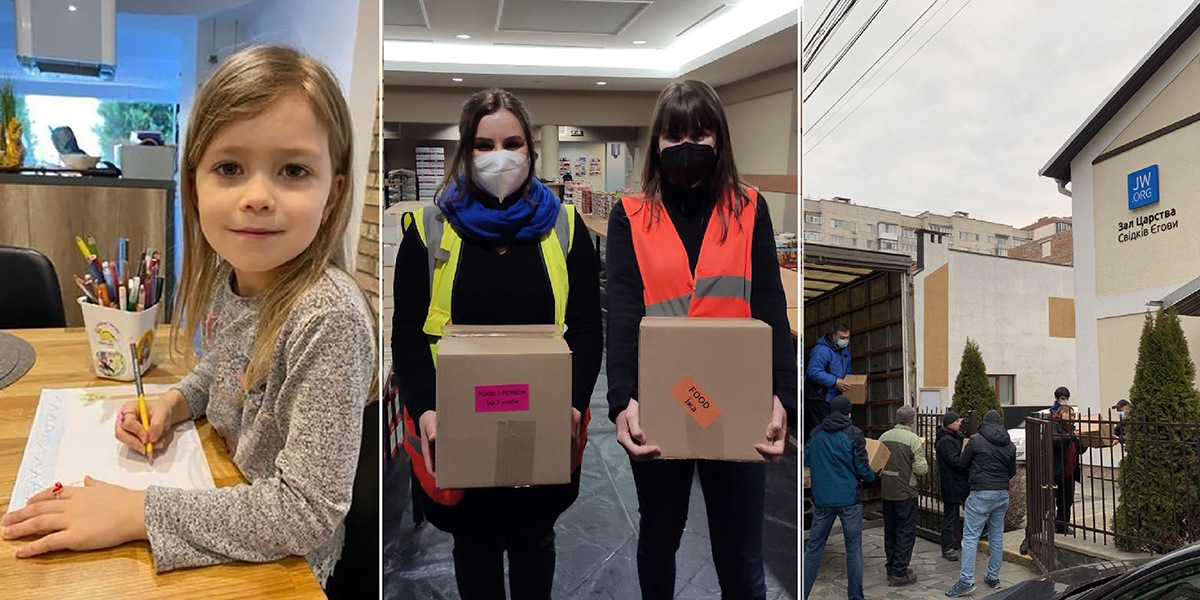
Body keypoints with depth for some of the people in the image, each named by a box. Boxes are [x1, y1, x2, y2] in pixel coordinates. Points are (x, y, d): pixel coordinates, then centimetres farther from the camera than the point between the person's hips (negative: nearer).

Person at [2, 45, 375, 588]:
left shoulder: (328, 319, -30)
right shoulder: (227, 275, -7)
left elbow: (306, 510, -29)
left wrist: (137, 513, -25)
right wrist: (175, 401, -3)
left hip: (282, 568, -6)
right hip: (219, 486, 6)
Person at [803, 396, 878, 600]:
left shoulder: (816, 434, 4)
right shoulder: (854, 434, -7)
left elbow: (805, 460, 13)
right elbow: (863, 468, -8)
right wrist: (871, 476, 13)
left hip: (822, 500, 3)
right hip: (849, 499, -3)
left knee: (813, 548, 9)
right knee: (854, 549, 6)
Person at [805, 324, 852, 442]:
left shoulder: (845, 350, 14)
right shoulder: (822, 350, -19)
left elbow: (847, 372, 26)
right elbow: (814, 372, -26)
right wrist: (835, 381, -25)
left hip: (832, 397, 9)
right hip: (817, 397, -9)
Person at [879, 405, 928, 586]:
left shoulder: (884, 437, 2)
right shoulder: (913, 439, -15)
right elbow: (921, 469, -16)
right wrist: (923, 459, 4)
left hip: (887, 492, 6)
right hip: (906, 493, -6)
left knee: (890, 531, 16)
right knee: (906, 532, 2)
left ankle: (891, 568, 25)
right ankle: (899, 573, 3)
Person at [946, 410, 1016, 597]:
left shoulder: (976, 440, -6)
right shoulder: (1010, 444, 9)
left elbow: (962, 464, 1)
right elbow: (1012, 472, 17)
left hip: (981, 493, -6)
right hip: (1002, 494, 6)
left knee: (970, 536, -6)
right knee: (997, 536, 14)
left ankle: (966, 580, -12)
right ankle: (993, 577, 21)